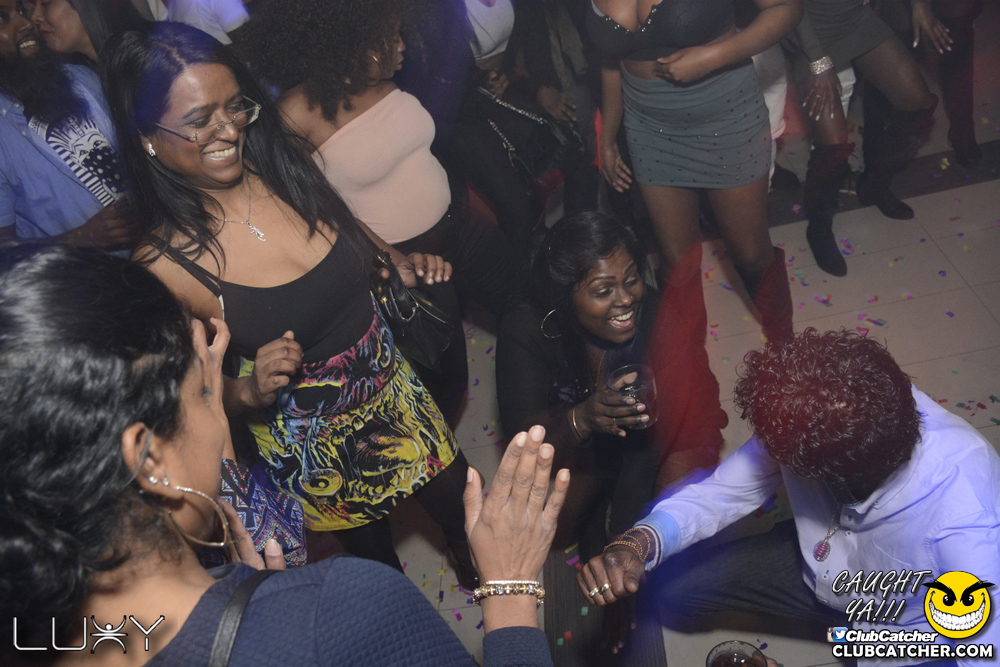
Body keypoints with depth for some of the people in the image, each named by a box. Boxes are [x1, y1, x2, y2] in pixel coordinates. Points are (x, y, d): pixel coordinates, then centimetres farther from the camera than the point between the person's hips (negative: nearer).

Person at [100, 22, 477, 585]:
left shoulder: (286, 170, -12)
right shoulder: (165, 265, -24)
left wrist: (402, 262, -6)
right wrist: (250, 391, -31)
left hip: (394, 386, 4)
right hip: (312, 446, -4)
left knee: (463, 507, 24)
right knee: (375, 554, 24)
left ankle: (483, 581, 58)